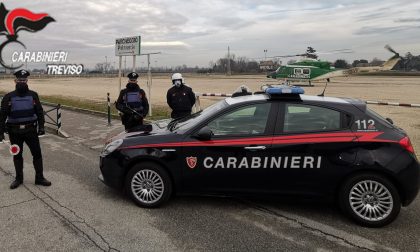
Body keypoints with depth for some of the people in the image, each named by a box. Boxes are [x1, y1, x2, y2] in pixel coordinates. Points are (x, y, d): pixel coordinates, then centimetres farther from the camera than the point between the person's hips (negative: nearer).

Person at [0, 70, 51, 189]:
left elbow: (39, 111, 3)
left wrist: (41, 126, -7)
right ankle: (18, 178, 27)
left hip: (31, 130, 0)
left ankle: (39, 177, 14)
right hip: (15, 132, 0)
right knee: (17, 155, 12)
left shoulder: (33, 95, 2)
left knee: (37, 153, 1)